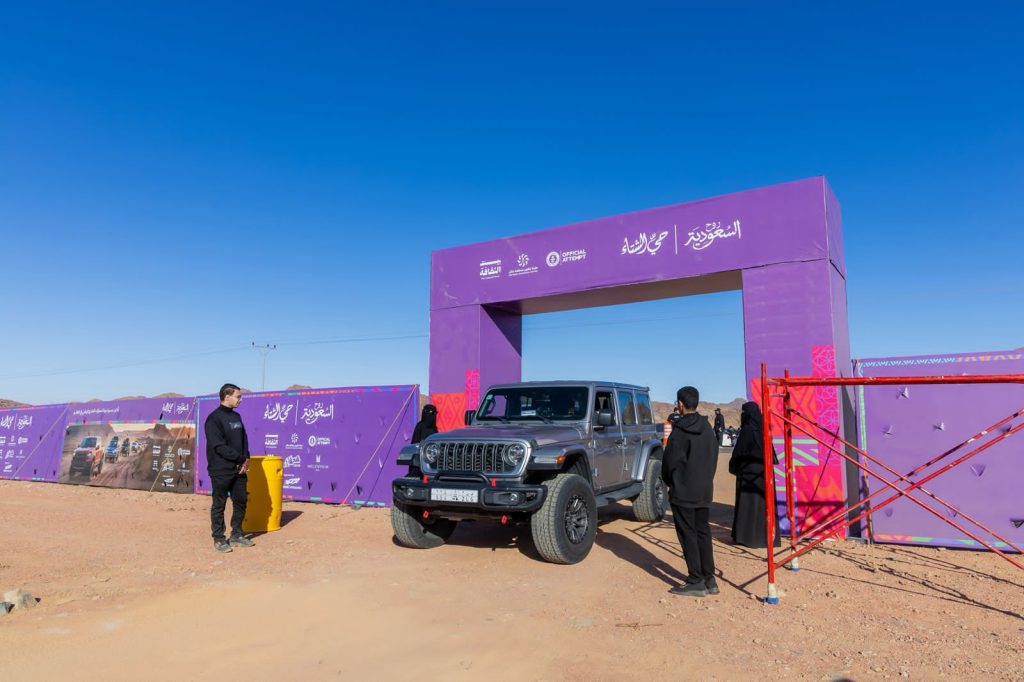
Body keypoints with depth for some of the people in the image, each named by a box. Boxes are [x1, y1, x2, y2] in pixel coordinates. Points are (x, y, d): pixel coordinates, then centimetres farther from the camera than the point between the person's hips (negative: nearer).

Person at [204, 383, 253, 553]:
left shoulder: (236, 417, 12)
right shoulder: (214, 419, -11)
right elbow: (219, 446, -18)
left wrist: (246, 459, -3)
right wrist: (241, 459, -15)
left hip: (239, 469, 7)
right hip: (221, 471, -7)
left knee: (240, 502, 11)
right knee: (219, 505, 4)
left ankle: (236, 535, 23)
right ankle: (218, 539, 15)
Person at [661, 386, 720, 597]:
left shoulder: (680, 431, -16)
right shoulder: (707, 428, 7)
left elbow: (670, 461, -13)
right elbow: (713, 458, 11)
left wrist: (668, 481, 5)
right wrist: (706, 480, 14)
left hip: (683, 492, -7)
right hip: (705, 491, 7)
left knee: (688, 535, 0)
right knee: (703, 533, 13)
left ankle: (696, 582, 3)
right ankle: (709, 579, 19)